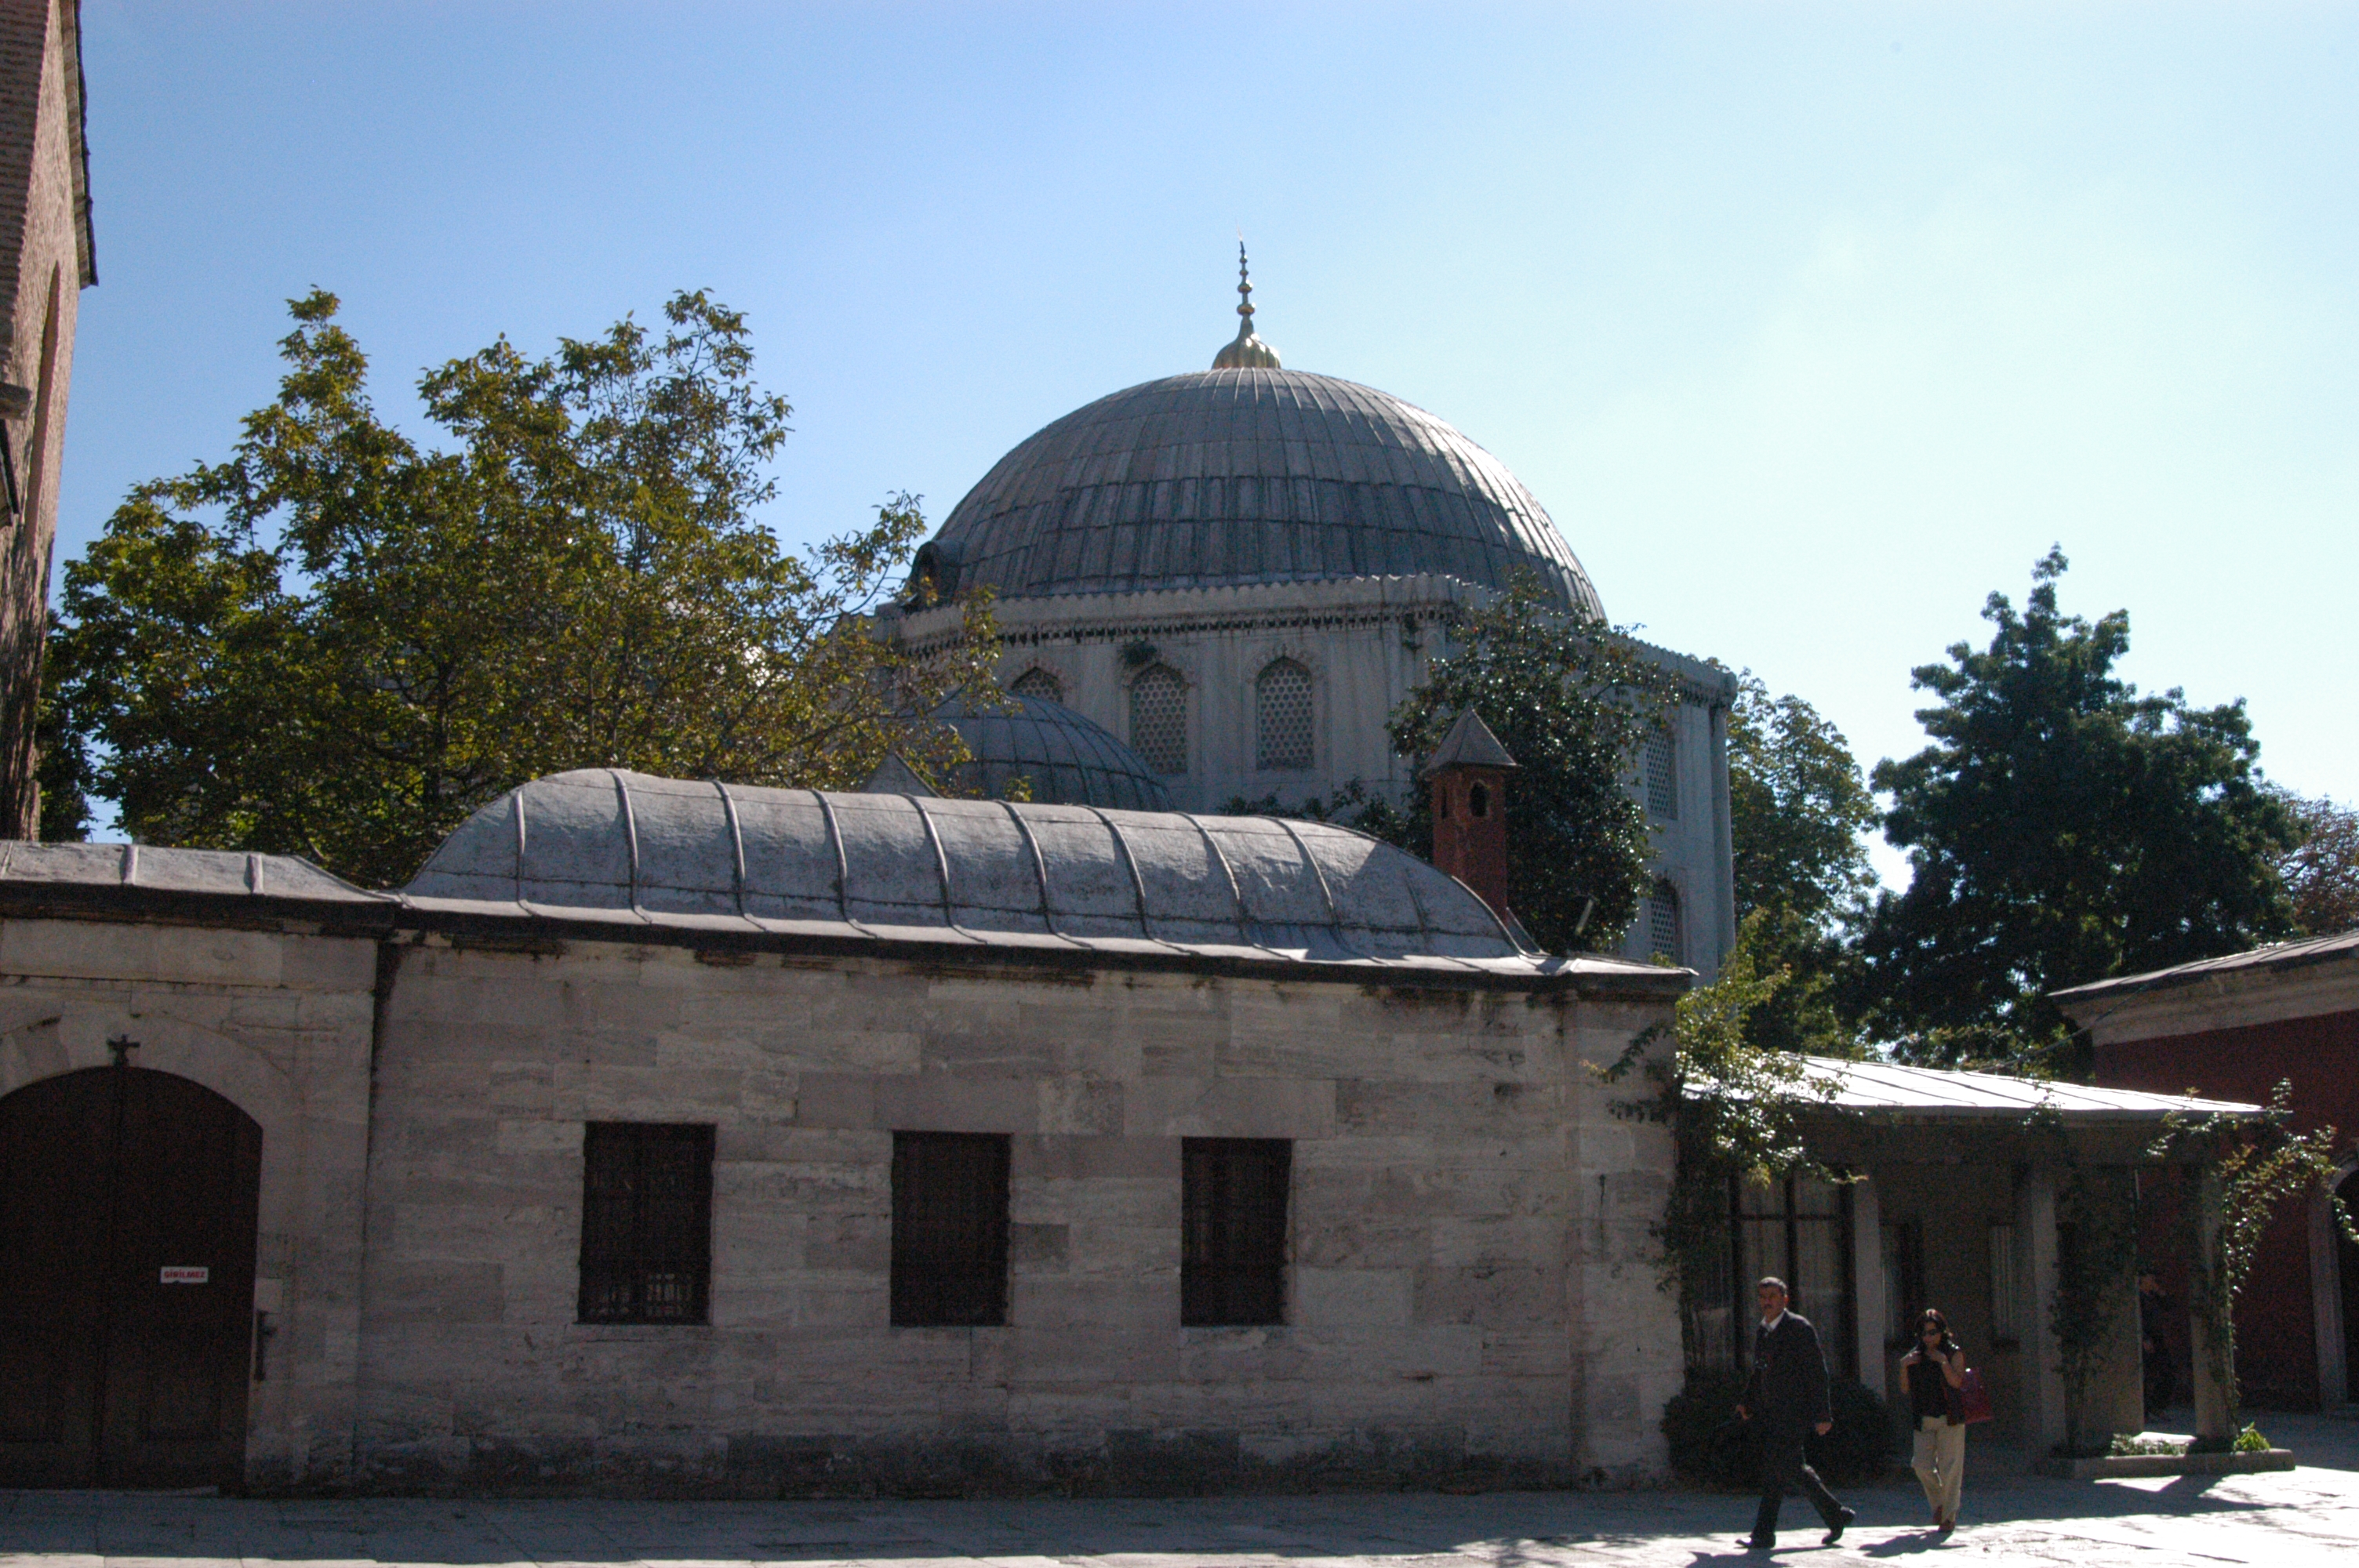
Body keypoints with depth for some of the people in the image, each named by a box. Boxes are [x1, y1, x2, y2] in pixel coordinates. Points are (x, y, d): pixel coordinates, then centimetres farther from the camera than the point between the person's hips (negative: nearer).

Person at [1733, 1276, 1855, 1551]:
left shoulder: (1799, 1327, -9)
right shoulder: (1762, 1332, 15)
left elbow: (1817, 1372, -11)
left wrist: (1822, 1415, -14)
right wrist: (1747, 1403, 9)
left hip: (1795, 1412, -8)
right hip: (1771, 1413, 8)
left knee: (1775, 1469, -11)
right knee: (1794, 1468, 13)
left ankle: (1764, 1533, -8)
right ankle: (1835, 1515, 28)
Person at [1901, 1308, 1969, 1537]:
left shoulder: (1954, 1353, 0)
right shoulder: (1916, 1356, 12)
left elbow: (1957, 1382, -12)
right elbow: (1906, 1389, 10)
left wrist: (1944, 1363, -22)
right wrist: (1904, 1366, -5)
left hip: (1949, 1419, -4)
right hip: (1924, 1420, 4)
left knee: (1949, 1467, -5)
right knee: (1922, 1465, -3)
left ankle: (1949, 1515, 4)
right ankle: (1939, 1502, 22)